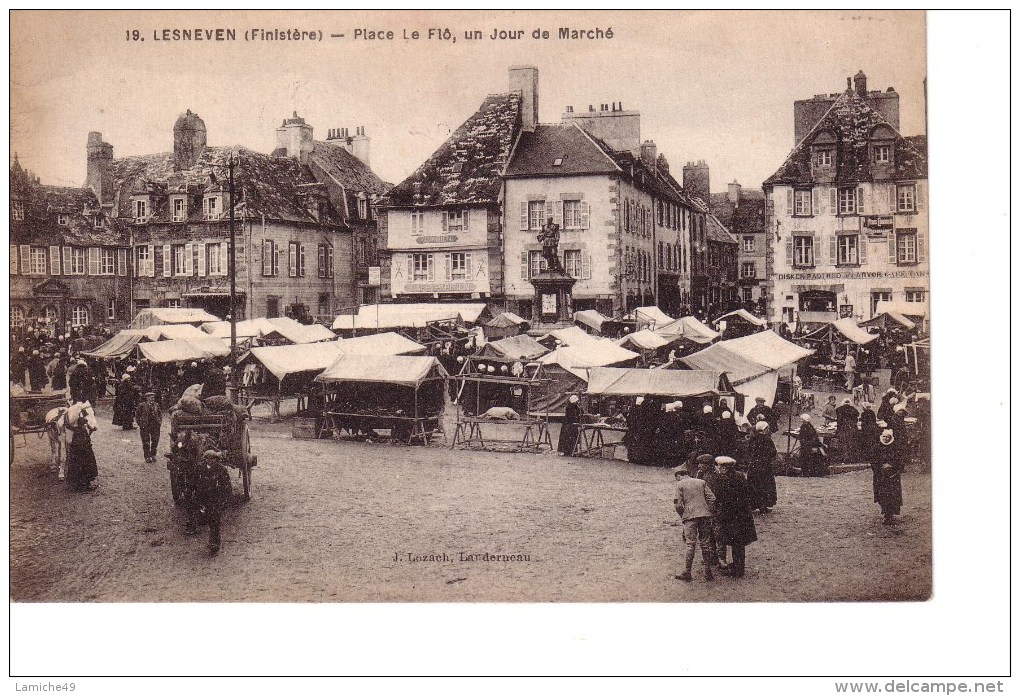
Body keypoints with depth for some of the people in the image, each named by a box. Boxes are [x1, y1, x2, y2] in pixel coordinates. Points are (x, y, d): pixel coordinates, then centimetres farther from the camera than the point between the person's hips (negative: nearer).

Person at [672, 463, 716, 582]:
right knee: (705, 544, 9)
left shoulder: (680, 484, 3)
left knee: (690, 545, -2)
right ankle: (708, 572, 12)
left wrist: (682, 516, 10)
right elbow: (712, 498, 5)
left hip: (690, 517, -3)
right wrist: (707, 511, 13)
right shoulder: (701, 482, 14)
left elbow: (678, 505, -5)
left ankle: (687, 573, -1)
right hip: (705, 515, 3)